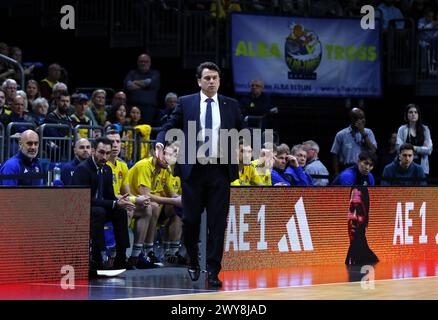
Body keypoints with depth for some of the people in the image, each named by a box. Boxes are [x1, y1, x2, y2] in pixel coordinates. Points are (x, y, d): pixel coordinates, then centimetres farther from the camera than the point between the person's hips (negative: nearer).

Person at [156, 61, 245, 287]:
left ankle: (213, 271, 2)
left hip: (220, 171, 1)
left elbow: (242, 131, 14)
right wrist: (160, 143, -11)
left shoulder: (231, 105, 10)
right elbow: (170, 126, 7)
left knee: (217, 223, -2)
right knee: (191, 220, 2)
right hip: (193, 170, 0)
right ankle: (193, 262, 26)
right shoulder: (186, 103, 7)